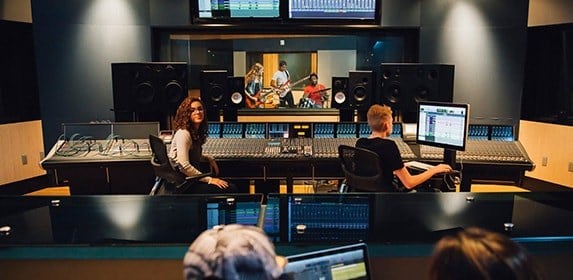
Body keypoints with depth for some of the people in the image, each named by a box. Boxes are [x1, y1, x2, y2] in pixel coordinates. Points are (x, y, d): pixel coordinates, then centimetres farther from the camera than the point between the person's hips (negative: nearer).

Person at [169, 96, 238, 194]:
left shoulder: (196, 132, 10)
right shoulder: (183, 134, -17)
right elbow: (184, 166, -24)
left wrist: (209, 159, 10)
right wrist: (209, 180, -19)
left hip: (191, 179, 9)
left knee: (232, 186, -1)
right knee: (230, 189, -17)